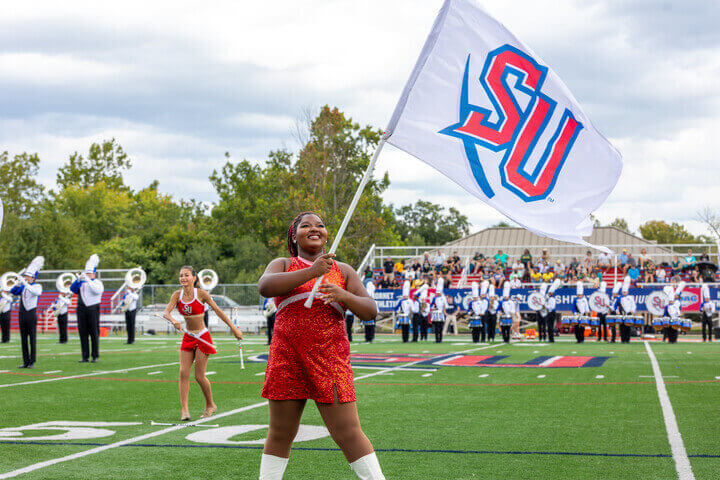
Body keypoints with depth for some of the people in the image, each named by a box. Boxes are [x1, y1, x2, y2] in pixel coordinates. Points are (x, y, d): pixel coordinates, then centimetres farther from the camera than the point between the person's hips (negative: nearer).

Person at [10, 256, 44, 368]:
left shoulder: (37, 286, -2)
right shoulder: (23, 287, 12)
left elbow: (37, 292, -24)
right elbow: (12, 292, -1)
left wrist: (26, 284, -28)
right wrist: (19, 284, -16)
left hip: (31, 315, -5)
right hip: (22, 315, 5)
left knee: (32, 339, -2)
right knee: (23, 339, 5)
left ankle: (32, 362, 2)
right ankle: (26, 361, 9)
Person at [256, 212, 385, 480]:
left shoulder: (343, 271, 17)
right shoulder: (282, 266, 13)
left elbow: (370, 310, 9)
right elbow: (265, 287, -10)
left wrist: (343, 295, -12)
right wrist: (311, 272, -18)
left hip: (330, 356, 0)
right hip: (287, 357, 0)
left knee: (348, 433, -5)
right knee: (280, 434, 6)